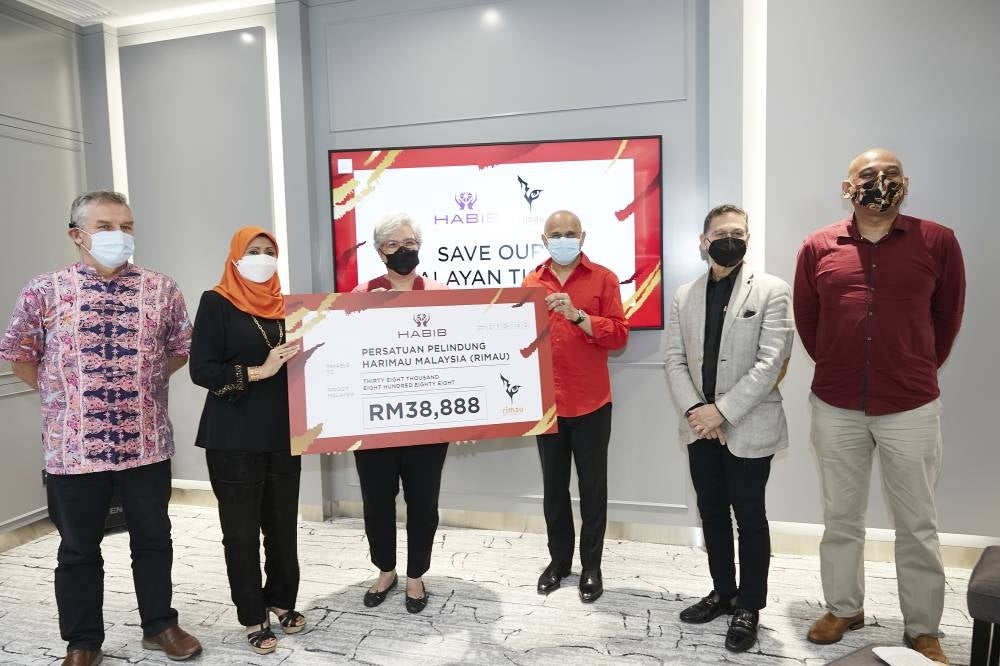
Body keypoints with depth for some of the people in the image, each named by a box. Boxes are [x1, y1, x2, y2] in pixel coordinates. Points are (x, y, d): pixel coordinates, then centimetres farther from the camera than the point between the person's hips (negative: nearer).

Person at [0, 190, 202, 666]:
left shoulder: (161, 289, 0)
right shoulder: (45, 291, -3)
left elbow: (182, 347, 11)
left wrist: (145, 384, 7)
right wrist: (56, 393, 6)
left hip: (147, 443, 1)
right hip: (73, 445, 0)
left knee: (153, 540, 14)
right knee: (78, 549, 15)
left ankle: (159, 626, 32)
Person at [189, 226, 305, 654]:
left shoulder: (284, 304, 11)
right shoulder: (216, 303, -3)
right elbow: (201, 369, -11)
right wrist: (259, 371, -21)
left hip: (282, 433, 4)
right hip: (233, 438, -4)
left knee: (283, 524, 10)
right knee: (241, 530, 5)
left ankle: (282, 600, 31)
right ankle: (253, 618, 21)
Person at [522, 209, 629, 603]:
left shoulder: (603, 279, -1)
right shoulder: (532, 282, 8)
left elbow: (619, 336, -9)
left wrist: (578, 315, -21)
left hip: (591, 402, -2)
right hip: (546, 402, 3)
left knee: (592, 487, 8)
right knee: (553, 485, 12)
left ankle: (591, 566, 22)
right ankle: (559, 559, 29)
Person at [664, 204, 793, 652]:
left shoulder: (772, 291, -5)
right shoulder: (684, 296, 8)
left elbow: (770, 362, -13)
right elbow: (674, 360, 3)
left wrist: (722, 411, -18)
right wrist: (694, 410, -11)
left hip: (748, 427, -4)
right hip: (700, 426, 4)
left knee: (749, 518, 8)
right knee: (711, 513, 15)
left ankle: (749, 606, 25)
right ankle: (723, 592, 33)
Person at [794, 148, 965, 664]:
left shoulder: (938, 242, -3)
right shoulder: (817, 247, 0)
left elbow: (947, 318, 8)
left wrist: (917, 374, 15)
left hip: (911, 409, -1)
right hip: (835, 408, 1)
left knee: (917, 525, 11)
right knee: (840, 519, 14)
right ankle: (844, 608, 32)